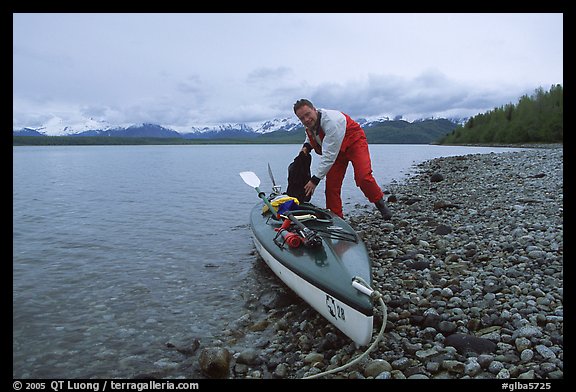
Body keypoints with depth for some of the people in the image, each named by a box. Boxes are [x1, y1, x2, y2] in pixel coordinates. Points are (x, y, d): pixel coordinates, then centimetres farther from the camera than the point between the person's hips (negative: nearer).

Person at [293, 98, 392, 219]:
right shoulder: (309, 124, -11)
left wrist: (315, 180, -35)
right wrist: (307, 146, -9)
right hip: (335, 149, 7)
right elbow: (310, 136, 16)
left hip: (354, 142, -7)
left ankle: (380, 203, 2)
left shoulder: (331, 121, -37)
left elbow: (329, 156, -38)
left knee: (363, 177, -25)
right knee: (331, 185, -3)